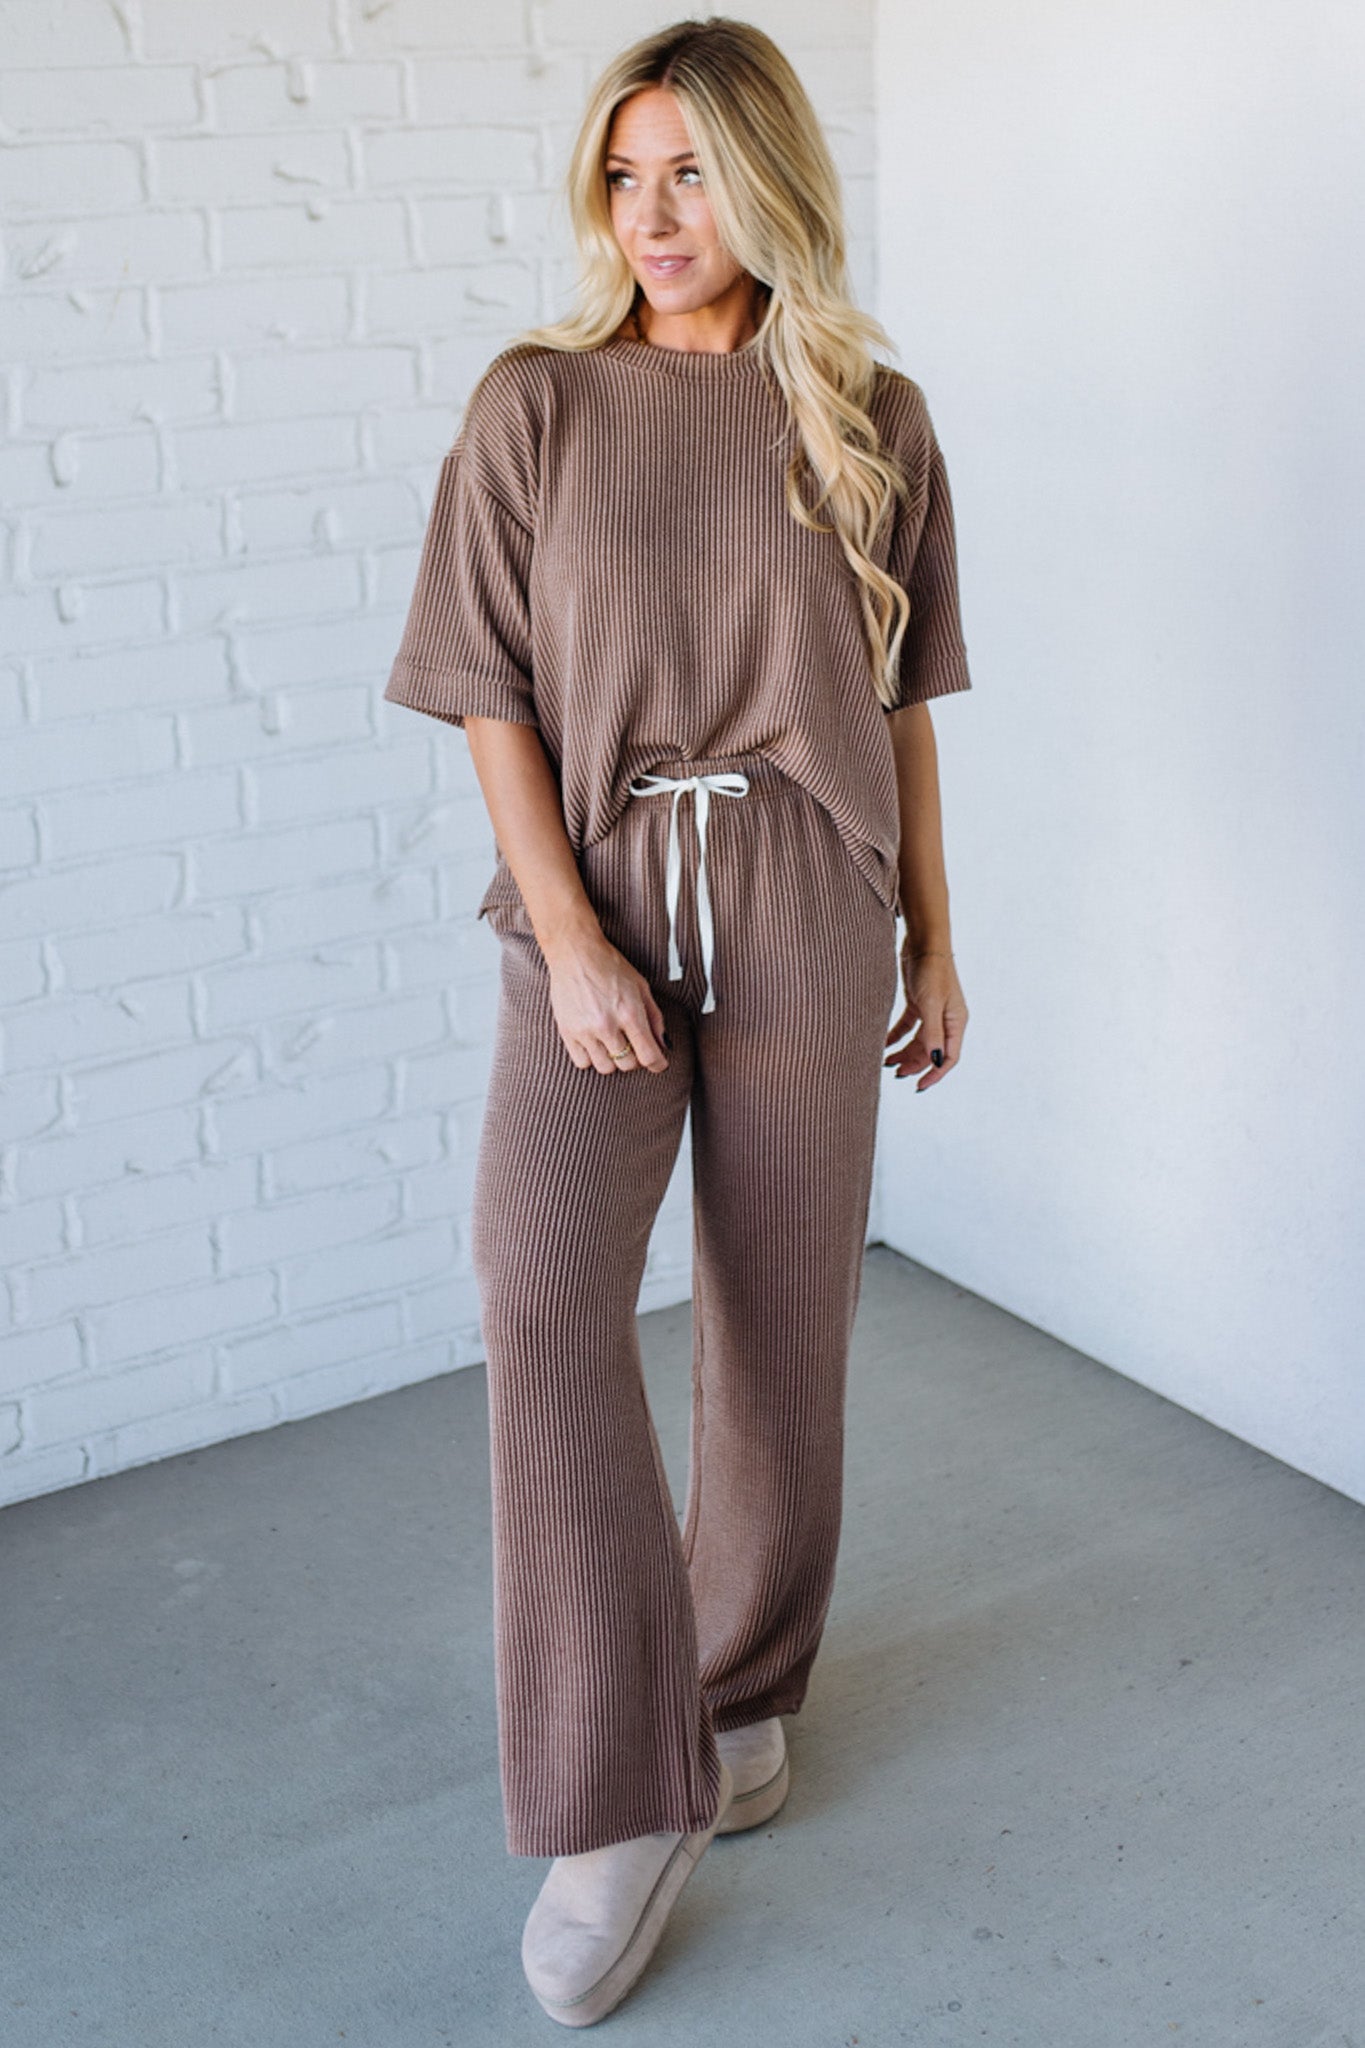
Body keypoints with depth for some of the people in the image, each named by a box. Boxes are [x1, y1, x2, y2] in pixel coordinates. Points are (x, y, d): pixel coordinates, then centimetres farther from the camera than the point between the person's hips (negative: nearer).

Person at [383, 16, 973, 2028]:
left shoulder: (872, 420, 4)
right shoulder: (536, 405, 0)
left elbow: (901, 707, 10)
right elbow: (494, 697, -3)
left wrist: (934, 940, 10)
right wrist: (570, 942, -13)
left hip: (808, 918, 2)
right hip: (595, 901, -1)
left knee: (781, 1319, 8)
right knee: (541, 1295, -19)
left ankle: (745, 1682, 32)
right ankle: (626, 1804, -10)